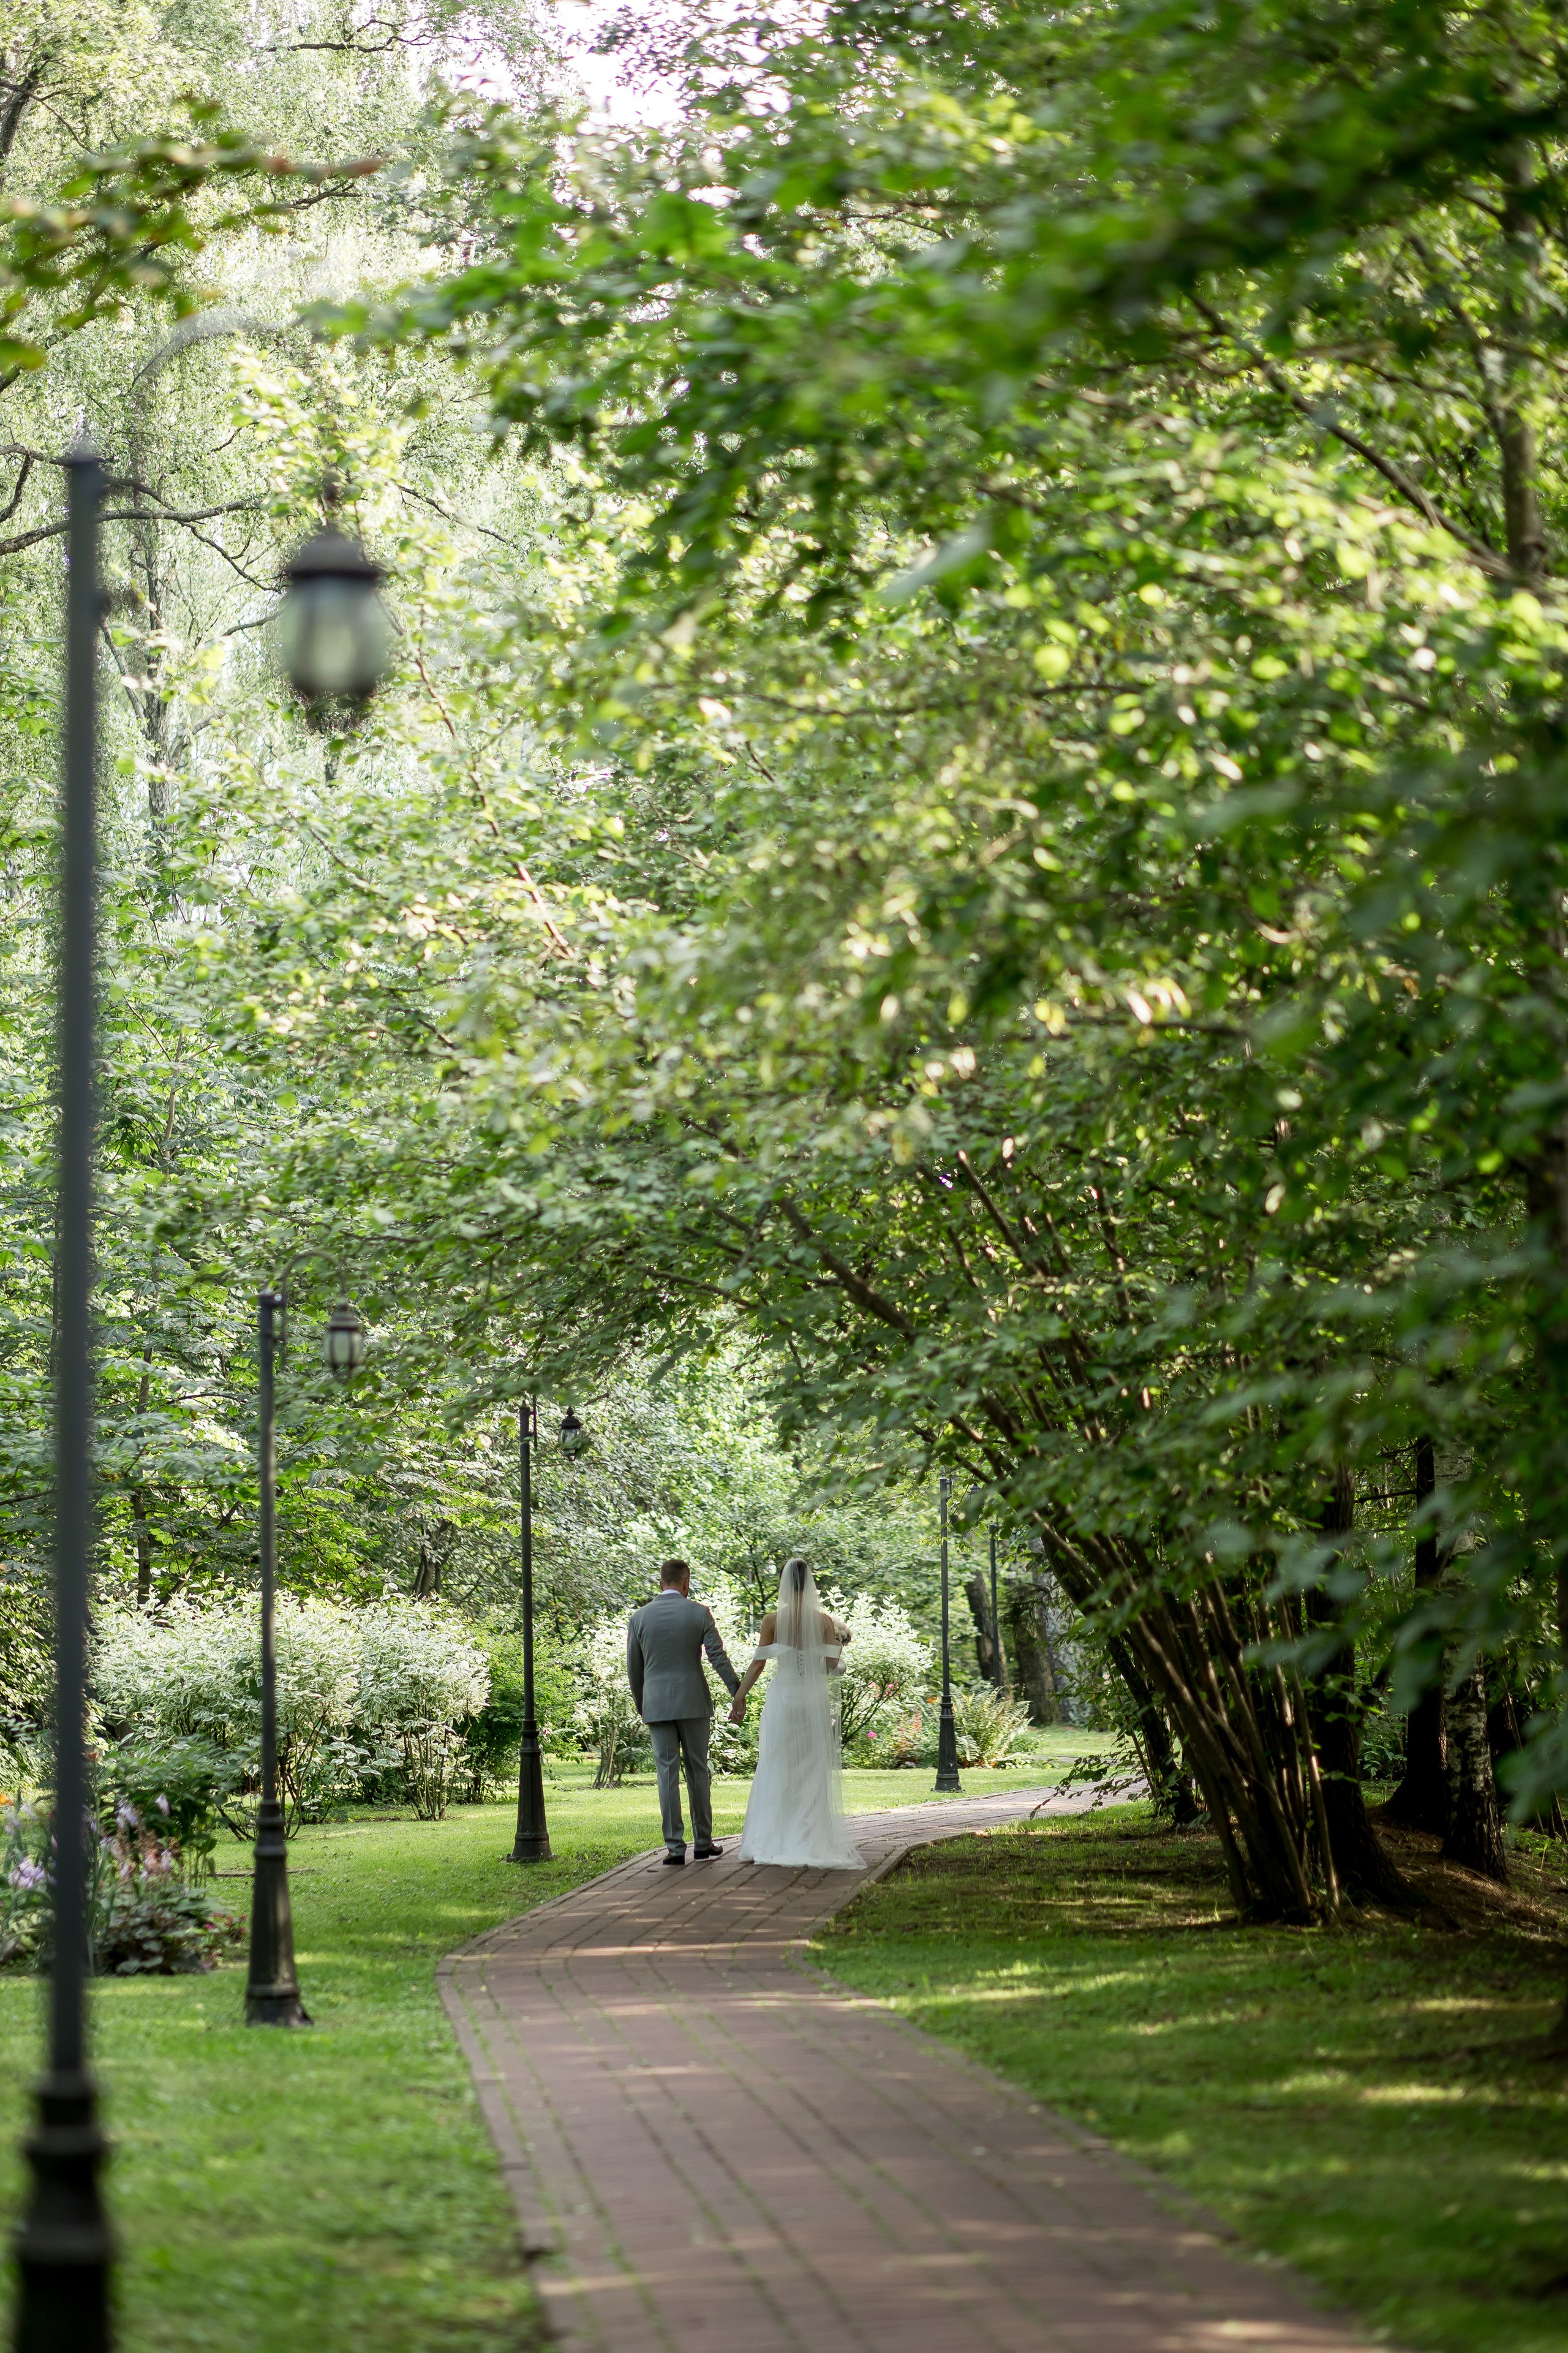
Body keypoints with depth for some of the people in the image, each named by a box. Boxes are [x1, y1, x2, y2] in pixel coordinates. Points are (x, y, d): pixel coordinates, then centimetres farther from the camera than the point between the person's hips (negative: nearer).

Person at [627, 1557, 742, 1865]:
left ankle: (675, 1847, -3)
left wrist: (641, 1705, 20)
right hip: (694, 1702, 0)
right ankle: (703, 1843, 14)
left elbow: (634, 1668, 7)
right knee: (698, 1771, 10)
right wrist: (738, 1693, 0)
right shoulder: (700, 1613, -2)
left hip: (657, 1704, 0)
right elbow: (718, 1658, -6)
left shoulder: (640, 1617, 1)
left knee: (668, 1774, 1)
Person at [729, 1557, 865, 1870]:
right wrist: (839, 1642, 17)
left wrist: (739, 1697, 3)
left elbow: (758, 1663, -5)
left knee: (776, 1770, 5)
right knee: (813, 1773, 7)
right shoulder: (824, 1620, -2)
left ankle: (772, 1842, 4)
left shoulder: (774, 1619, -5)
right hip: (815, 1699, 1)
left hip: (782, 1697, -1)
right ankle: (814, 1841, 4)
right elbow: (831, 1665, -4)